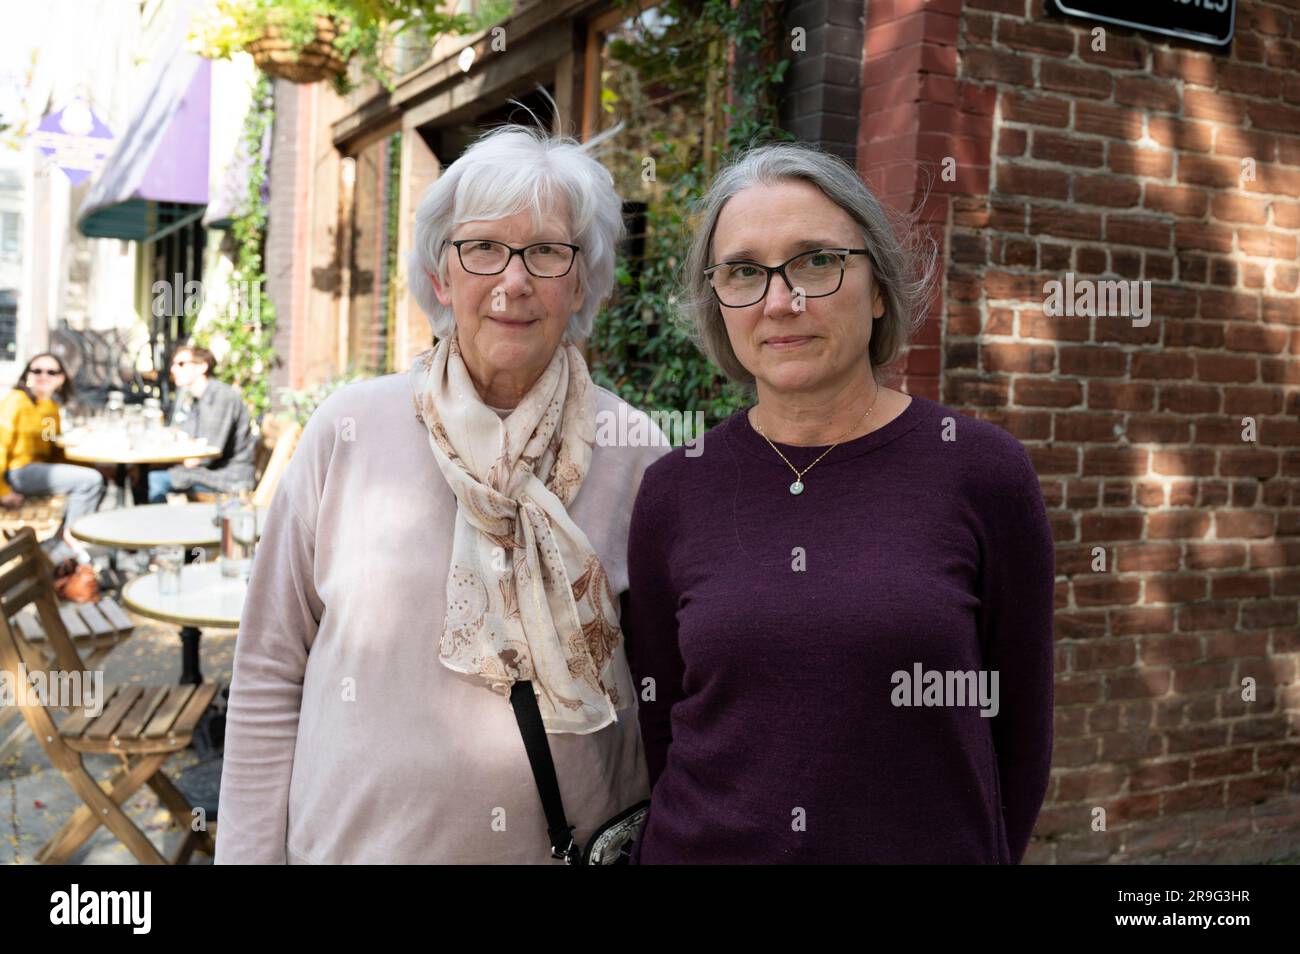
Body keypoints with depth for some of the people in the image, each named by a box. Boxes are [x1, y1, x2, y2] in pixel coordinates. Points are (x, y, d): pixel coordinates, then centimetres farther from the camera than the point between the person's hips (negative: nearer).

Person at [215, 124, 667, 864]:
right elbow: (270, 674, -2)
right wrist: (251, 852, -2)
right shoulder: (351, 429, -8)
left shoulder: (635, 454, -7)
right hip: (350, 842, 0)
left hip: (568, 845, 0)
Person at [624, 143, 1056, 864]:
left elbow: (1018, 737, -3)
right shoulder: (673, 493, -5)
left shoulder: (982, 473, -10)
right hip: (705, 847, 2)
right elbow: (657, 730, 2)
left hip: (929, 846, -1)